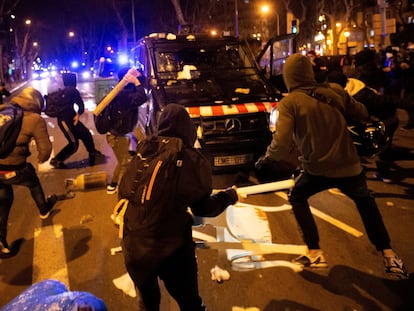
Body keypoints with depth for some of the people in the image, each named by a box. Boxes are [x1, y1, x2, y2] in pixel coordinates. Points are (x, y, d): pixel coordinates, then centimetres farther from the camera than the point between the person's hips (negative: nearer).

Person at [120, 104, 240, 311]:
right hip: (172, 248, -3)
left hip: (135, 246, 3)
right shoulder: (194, 162, -12)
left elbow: (123, 196, 4)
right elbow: (202, 208, -1)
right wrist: (229, 196, 16)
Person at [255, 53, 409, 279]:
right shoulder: (335, 91, -1)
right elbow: (361, 114, 10)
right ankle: (389, 256, 28)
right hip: (349, 165, 4)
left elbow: (282, 143, -19)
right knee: (365, 202, 29)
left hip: (318, 169, -4)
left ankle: (315, 253, 16)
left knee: (297, 198, 23)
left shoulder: (289, 103, -11)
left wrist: (268, 157, -1)